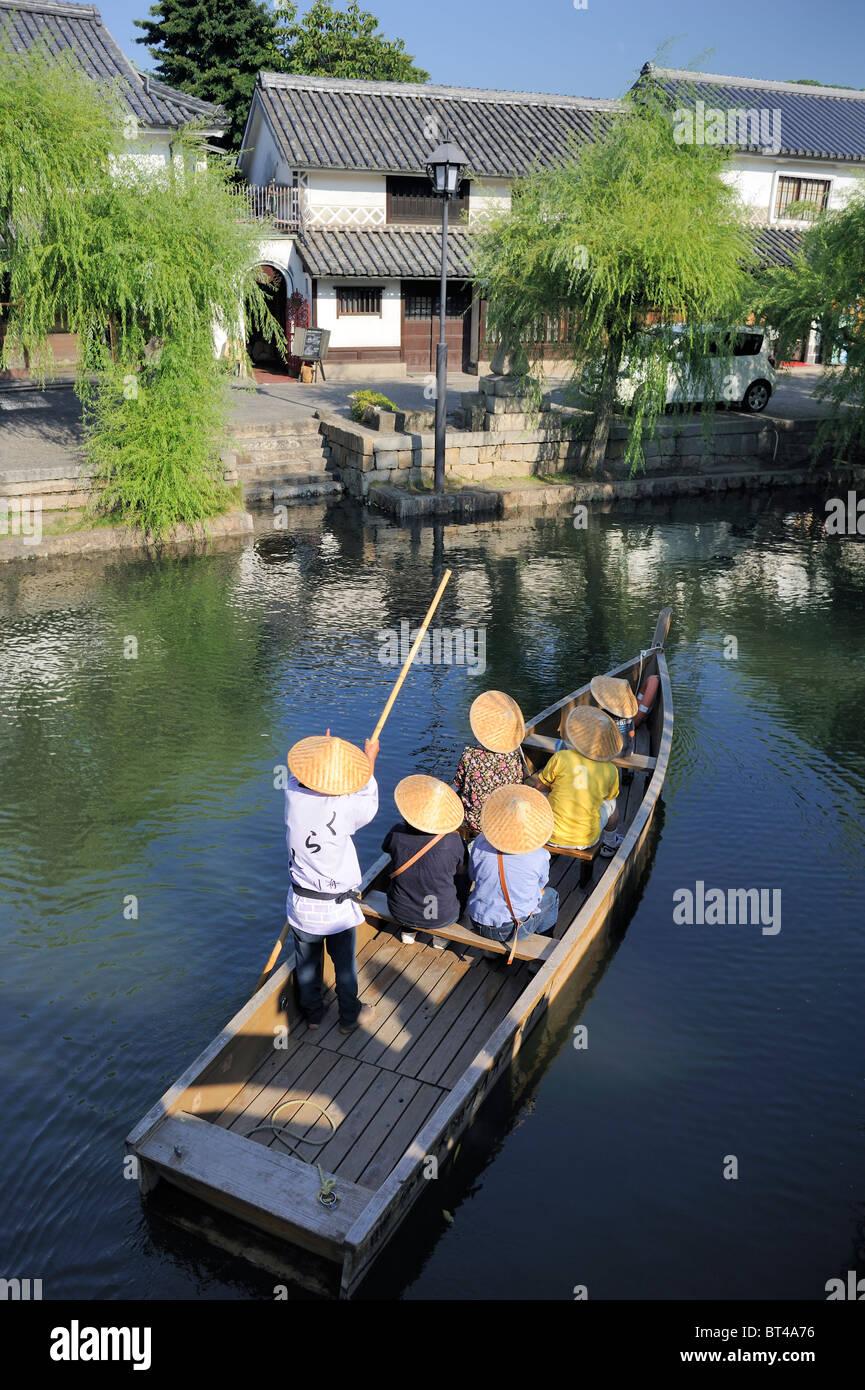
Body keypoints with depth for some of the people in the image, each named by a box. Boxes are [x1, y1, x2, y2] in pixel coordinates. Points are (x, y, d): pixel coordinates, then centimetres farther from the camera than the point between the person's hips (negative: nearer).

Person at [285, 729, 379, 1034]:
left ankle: (312, 1012, 41)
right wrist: (370, 760, 10)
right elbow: (369, 802, -2)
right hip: (338, 908, -3)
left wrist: (318, 749, 22)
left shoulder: (293, 797, -18)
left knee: (307, 963, 22)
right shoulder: (345, 807, -26)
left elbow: (296, 778, 8)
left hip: (301, 904, 3)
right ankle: (350, 1016, 36)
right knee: (345, 963, 18)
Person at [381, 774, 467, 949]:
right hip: (442, 917, -2)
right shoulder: (453, 841, -24)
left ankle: (408, 930, 36)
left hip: (400, 912, 2)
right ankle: (441, 936, 33)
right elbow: (462, 870, -2)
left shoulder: (397, 833, -19)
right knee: (461, 879, 27)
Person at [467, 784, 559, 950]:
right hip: (517, 929, -3)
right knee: (551, 896, 27)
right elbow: (540, 887, 0)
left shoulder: (481, 843, -16)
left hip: (479, 925, 3)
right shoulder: (539, 856, -21)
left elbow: (473, 876, 2)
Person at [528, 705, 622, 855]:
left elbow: (540, 785, -2)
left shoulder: (561, 758, -17)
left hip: (552, 836, -1)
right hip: (586, 840, 1)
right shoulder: (611, 771, -9)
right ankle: (610, 844, 50)